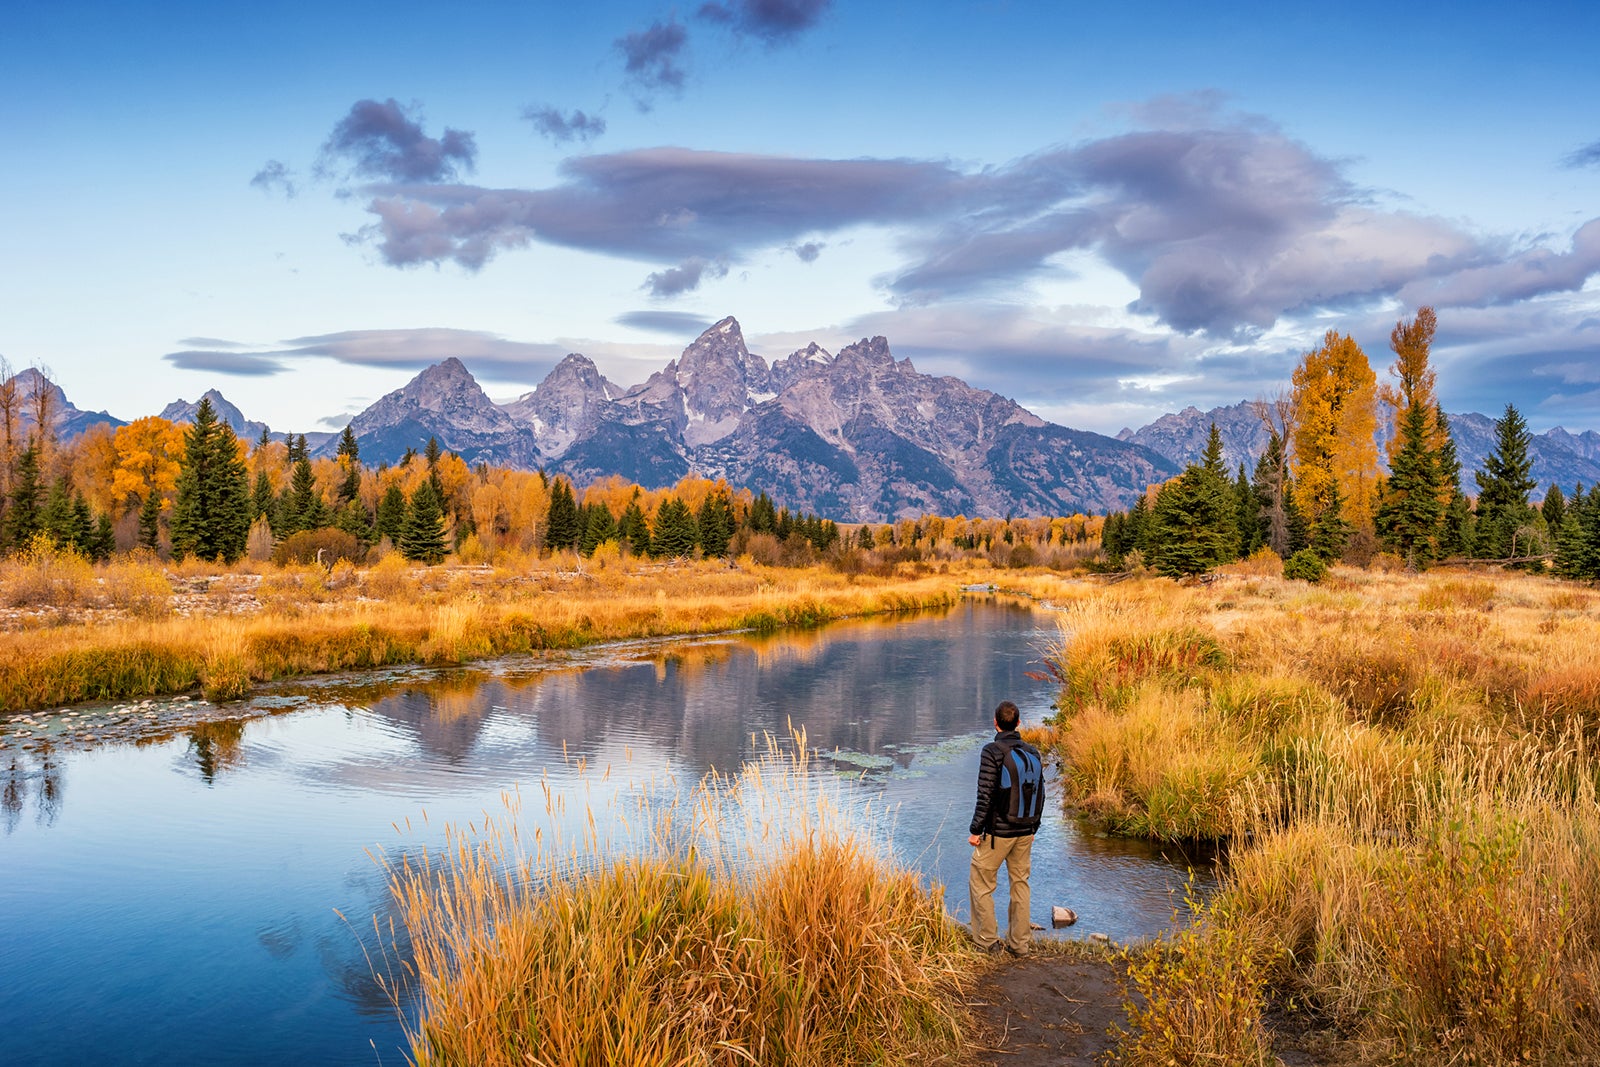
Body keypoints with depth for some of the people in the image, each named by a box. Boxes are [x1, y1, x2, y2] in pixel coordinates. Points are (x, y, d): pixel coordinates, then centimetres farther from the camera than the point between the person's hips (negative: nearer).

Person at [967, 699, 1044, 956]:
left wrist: (975, 829, -10)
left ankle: (987, 941, 10)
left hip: (998, 832, -6)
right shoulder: (1033, 753, 4)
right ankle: (1019, 943, 19)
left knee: (980, 884, 7)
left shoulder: (993, 751, -14)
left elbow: (986, 795, -17)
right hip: (1026, 832, 6)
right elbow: (1040, 794, 8)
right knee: (1020, 883, 15)